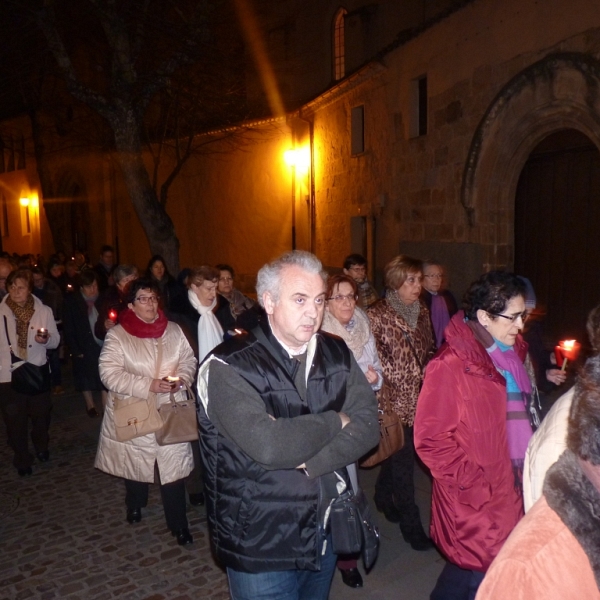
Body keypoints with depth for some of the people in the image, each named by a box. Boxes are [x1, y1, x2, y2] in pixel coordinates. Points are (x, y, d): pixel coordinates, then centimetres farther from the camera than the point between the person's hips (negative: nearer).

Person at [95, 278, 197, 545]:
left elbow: (189, 360, 8)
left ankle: (178, 523, 13)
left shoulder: (173, 330, 1)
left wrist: (180, 377, -14)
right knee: (136, 463, 17)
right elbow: (109, 373, -15)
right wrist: (148, 386, -23)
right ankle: (135, 504, 45)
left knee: (173, 467, 0)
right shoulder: (117, 335, -9)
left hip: (169, 412, 1)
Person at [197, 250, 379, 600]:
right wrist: (334, 422, -16)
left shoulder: (337, 354, -1)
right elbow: (267, 445, -31)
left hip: (325, 532, 5)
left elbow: (368, 425, -7)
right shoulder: (229, 368, -20)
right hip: (262, 548, -5)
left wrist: (308, 461, -22)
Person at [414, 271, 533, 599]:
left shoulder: (513, 351, 6)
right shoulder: (450, 366, -18)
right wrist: (476, 485, -16)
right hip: (476, 499, -7)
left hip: (512, 487, 7)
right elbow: (431, 440, -17)